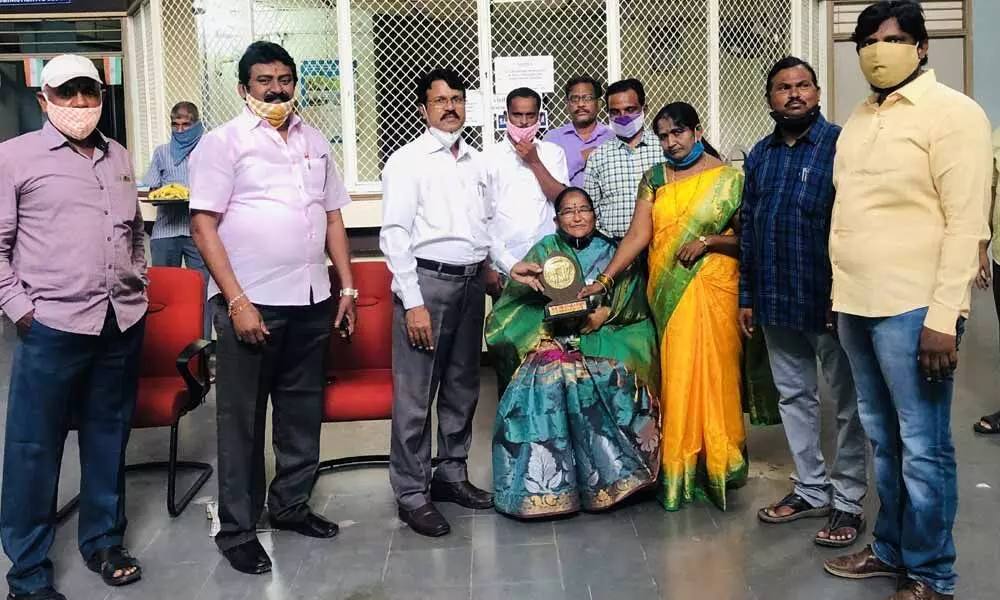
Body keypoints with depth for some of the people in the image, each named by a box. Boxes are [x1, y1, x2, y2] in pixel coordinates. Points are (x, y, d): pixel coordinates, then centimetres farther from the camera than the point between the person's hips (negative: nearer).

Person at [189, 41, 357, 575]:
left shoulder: (314, 141, 13)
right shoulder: (224, 142, -4)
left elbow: (333, 214, 17)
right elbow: (203, 226, -10)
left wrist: (347, 286, 10)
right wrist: (237, 301, -16)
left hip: (312, 301, 6)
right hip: (250, 302, -5)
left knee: (303, 412, 14)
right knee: (242, 420, 4)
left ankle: (290, 505, 30)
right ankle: (237, 530, 15)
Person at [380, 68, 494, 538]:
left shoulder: (475, 161, 14)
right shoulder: (408, 161, -4)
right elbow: (394, 235, -10)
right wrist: (412, 303, -15)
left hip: (471, 281, 7)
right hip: (427, 279, -6)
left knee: (462, 387, 15)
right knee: (415, 394, -3)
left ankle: (451, 475, 30)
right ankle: (412, 494, 9)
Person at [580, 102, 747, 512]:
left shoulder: (729, 178, 2)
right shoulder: (655, 178, 9)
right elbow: (638, 236, 1)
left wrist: (707, 240, -14)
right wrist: (604, 280, -8)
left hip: (711, 289, -2)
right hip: (667, 291, 3)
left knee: (711, 370, -2)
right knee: (676, 374, 3)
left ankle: (718, 461, 13)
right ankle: (681, 468, 13)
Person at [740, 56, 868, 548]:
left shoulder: (841, 145, -8)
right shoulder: (760, 155, 10)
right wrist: (747, 296, 11)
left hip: (829, 301, -6)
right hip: (776, 301, 6)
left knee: (847, 402, 6)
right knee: (794, 397, 14)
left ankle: (847, 502, 16)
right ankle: (811, 490, 28)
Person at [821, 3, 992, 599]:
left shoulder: (952, 113, -7)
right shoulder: (859, 118, 15)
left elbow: (966, 225, -13)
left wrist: (943, 318, -19)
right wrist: (841, 297, 12)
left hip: (912, 308, -7)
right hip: (857, 305, 7)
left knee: (923, 450, 1)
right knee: (883, 442, 17)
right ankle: (891, 549, 30)